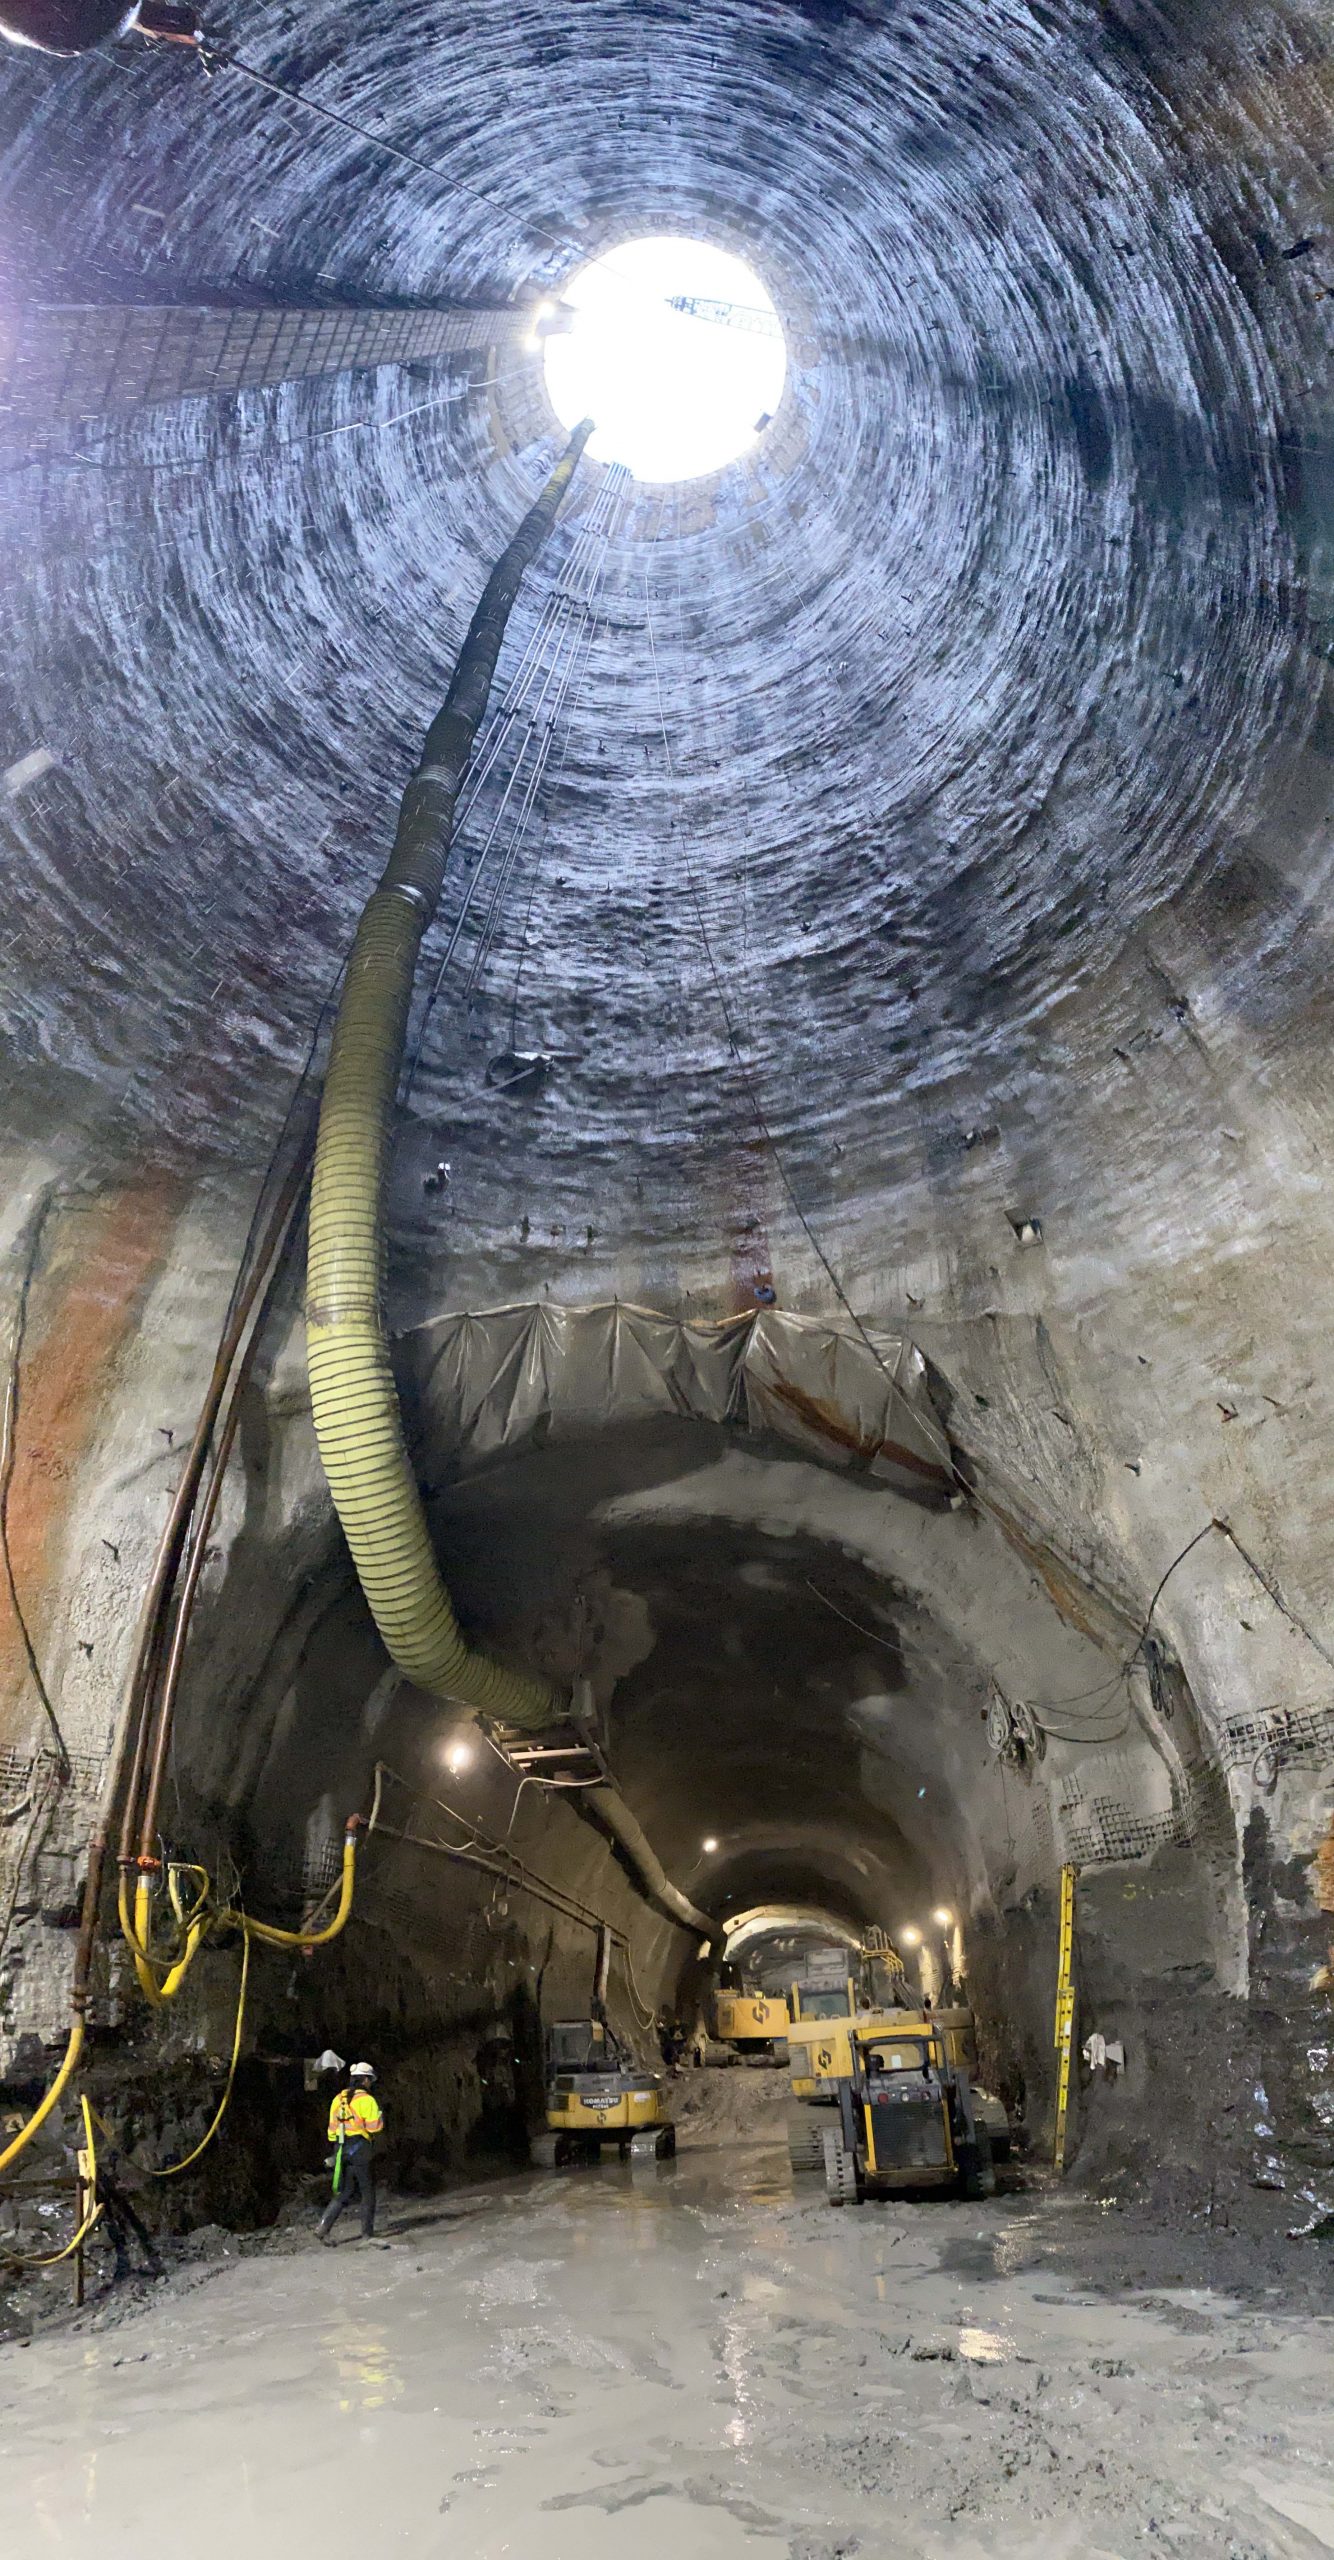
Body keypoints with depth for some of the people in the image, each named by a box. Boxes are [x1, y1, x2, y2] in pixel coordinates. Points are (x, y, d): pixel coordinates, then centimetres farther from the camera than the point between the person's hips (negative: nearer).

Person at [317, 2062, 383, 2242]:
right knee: (367, 2193, 7)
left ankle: (325, 2224, -3)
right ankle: (367, 2233, 11)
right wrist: (379, 2118, 5)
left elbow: (332, 2128, 14)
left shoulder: (338, 2099, 11)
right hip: (361, 2150, -6)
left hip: (341, 2151, 6)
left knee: (344, 2192, 13)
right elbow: (374, 2127, -16)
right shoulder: (366, 2100, -11)